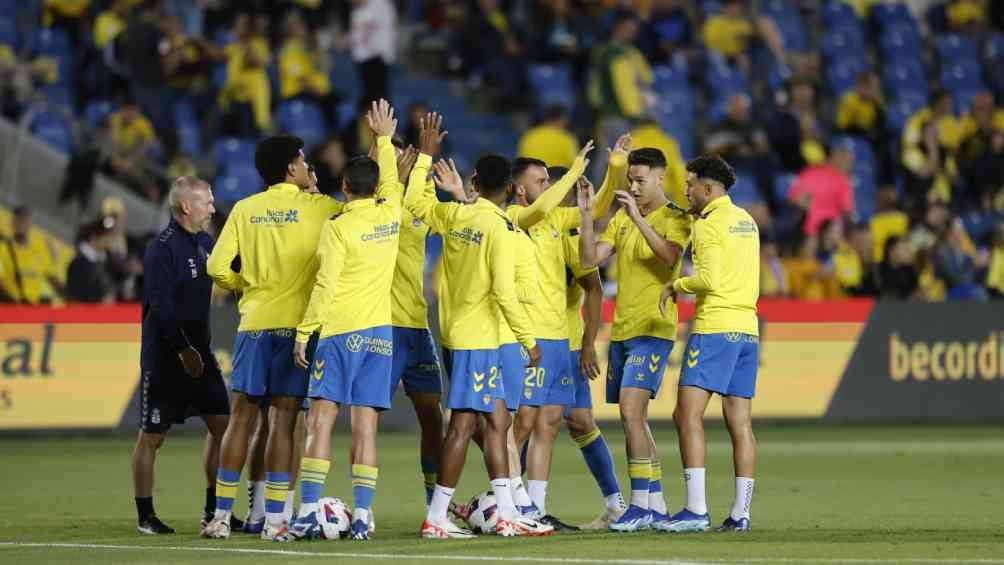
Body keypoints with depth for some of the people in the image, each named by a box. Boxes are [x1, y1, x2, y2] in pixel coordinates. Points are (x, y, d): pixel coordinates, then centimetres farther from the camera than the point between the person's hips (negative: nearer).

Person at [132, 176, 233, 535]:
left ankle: (214, 509, 14)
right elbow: (161, 306, -20)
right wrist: (183, 350, -20)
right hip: (165, 356, -8)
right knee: (152, 435, 0)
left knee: (221, 425, 5)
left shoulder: (203, 243, 10)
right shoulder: (162, 249, -15)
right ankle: (145, 516, 7)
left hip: (198, 351, 8)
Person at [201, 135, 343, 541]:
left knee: (241, 416, 6)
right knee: (283, 419, -1)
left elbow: (218, 268, -1)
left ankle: (222, 517, 4)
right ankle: (274, 520, -4)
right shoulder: (318, 208, -2)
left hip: (254, 324, 2)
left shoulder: (244, 210, 5)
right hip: (297, 323, -2)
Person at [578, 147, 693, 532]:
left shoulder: (674, 220, -5)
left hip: (652, 330, -7)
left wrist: (639, 218, -28)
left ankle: (642, 504, -15)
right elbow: (590, 259, 6)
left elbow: (669, 256, -23)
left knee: (631, 410, -18)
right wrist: (586, 216, -5)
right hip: (621, 330, 7)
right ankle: (656, 507, 14)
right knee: (634, 420, 8)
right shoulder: (622, 219, 14)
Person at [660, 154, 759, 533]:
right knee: (739, 422, 6)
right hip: (747, 328, 8)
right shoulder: (746, 221, 17)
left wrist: (677, 285, -2)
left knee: (688, 414, -8)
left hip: (715, 327, -8)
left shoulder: (709, 224, -9)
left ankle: (696, 510, -16)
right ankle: (740, 513, 2)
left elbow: (709, 279, -20)